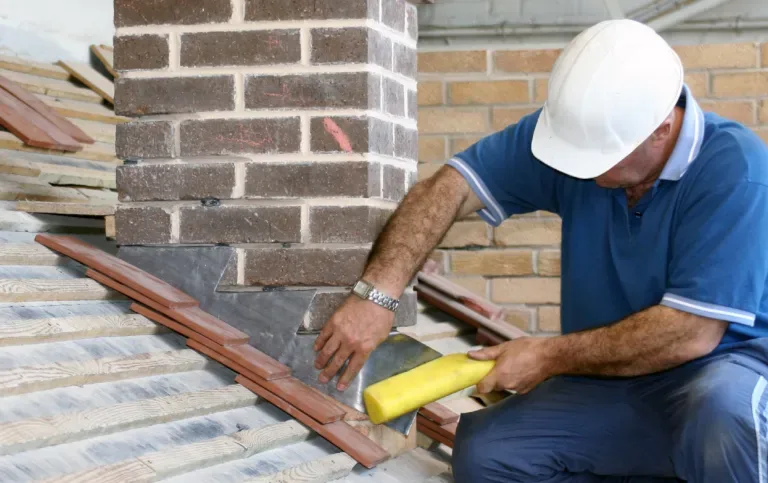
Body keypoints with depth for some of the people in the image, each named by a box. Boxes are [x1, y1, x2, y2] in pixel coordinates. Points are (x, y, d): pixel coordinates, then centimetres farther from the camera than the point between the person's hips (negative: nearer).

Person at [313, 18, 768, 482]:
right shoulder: (577, 129, -7)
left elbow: (691, 332, -25)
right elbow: (449, 188, -7)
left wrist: (550, 356, -19)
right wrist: (377, 293, -22)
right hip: (613, 376, 6)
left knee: (723, 409, -40)